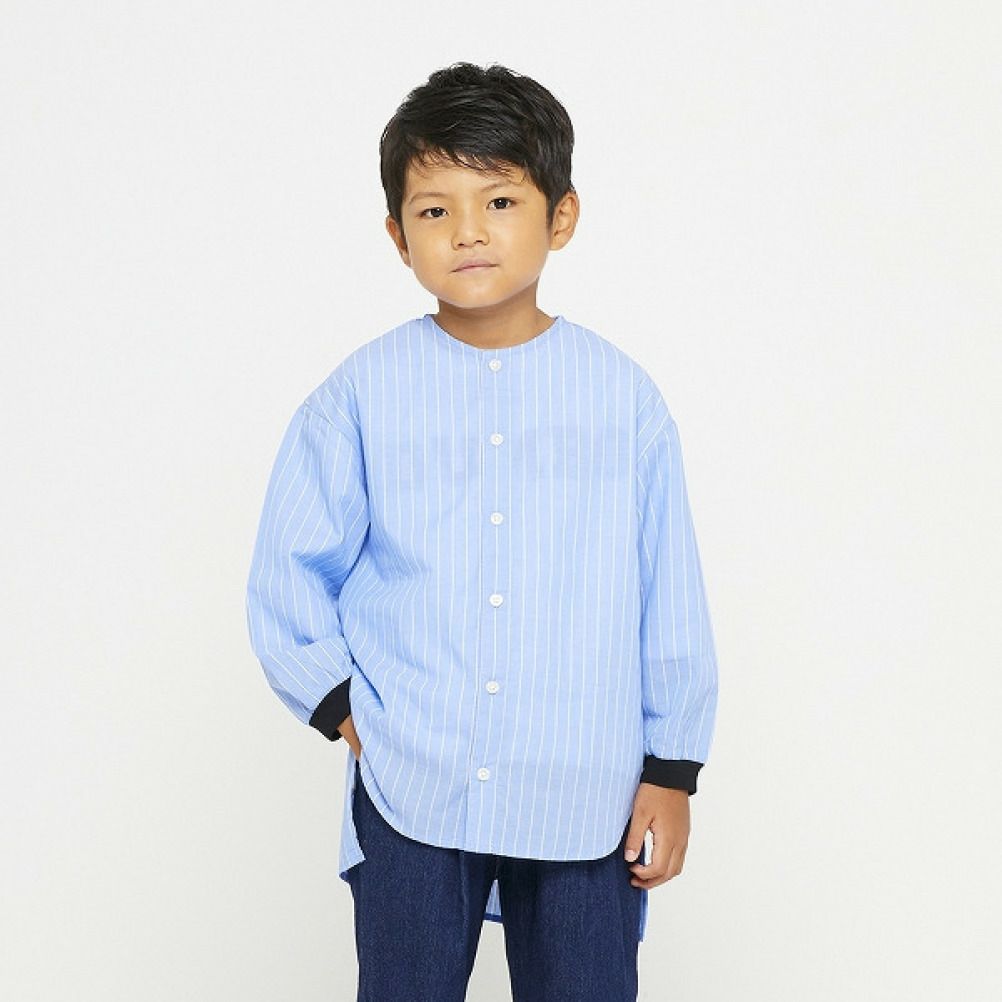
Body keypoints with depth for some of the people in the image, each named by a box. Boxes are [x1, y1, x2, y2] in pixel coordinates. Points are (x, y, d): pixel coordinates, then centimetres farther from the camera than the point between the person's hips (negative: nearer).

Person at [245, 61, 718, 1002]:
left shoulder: (622, 395, -1)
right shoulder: (360, 395, -2)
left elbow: (670, 596, 2)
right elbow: (288, 575, 5)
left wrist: (672, 767, 3)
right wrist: (341, 705, -3)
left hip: (587, 793, 0)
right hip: (408, 792, 0)